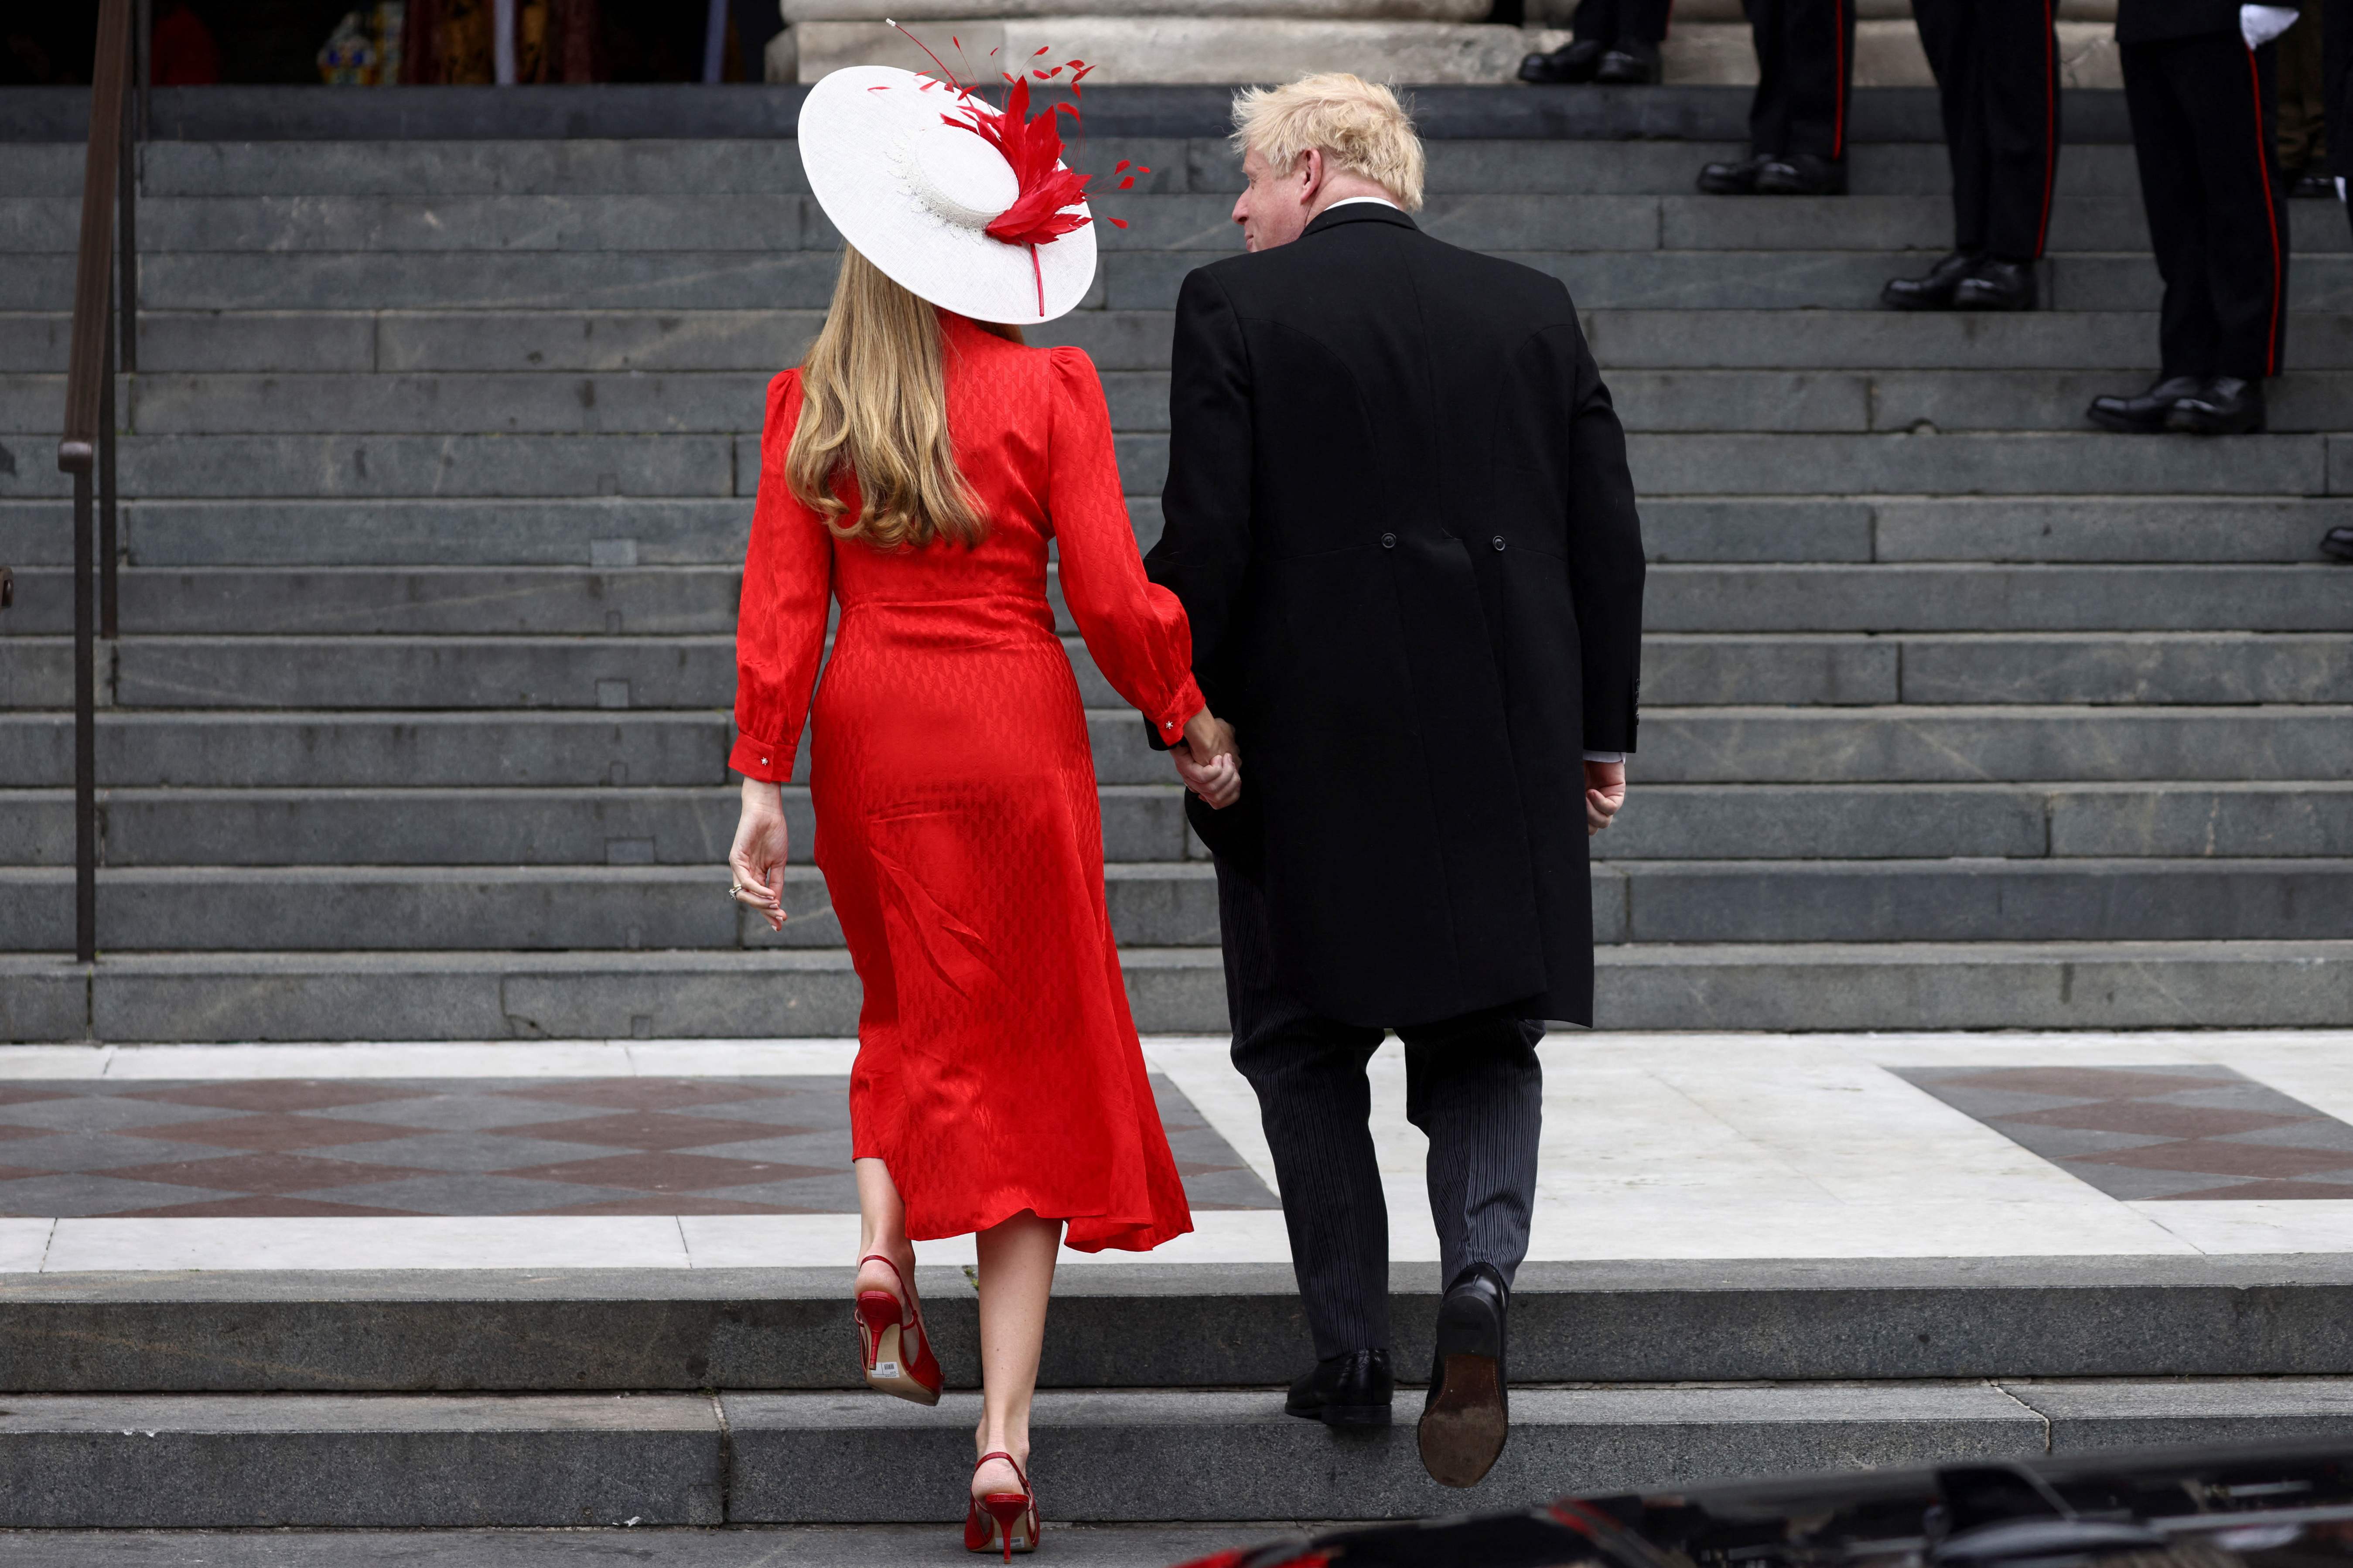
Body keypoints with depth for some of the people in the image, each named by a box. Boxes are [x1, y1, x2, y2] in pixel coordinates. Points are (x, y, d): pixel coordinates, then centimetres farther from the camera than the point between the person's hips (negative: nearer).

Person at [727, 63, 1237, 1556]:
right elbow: (1111, 593, -8)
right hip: (1014, 732, -2)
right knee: (1031, 1065, 4)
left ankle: (884, 1242, 1)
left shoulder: (812, 402, -1)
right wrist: (1190, 722, 6)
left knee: (913, 1014, 28)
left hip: (869, 733, 2)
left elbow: (782, 606, -2)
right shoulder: (1049, 389, -7)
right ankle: (1004, 1441, -2)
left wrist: (763, 785, 1)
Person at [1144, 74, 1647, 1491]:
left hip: (1311, 741, -3)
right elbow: (1610, 534, 7)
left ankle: (1352, 1353, 9)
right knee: (1487, 1041, 13)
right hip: (1505, 747, 3)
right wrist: (1602, 728, 13)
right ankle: (1481, 1281, -12)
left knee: (1309, 1052, 11)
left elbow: (1209, 538, -11)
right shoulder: (1534, 308, 8)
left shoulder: (1235, 309, -4)